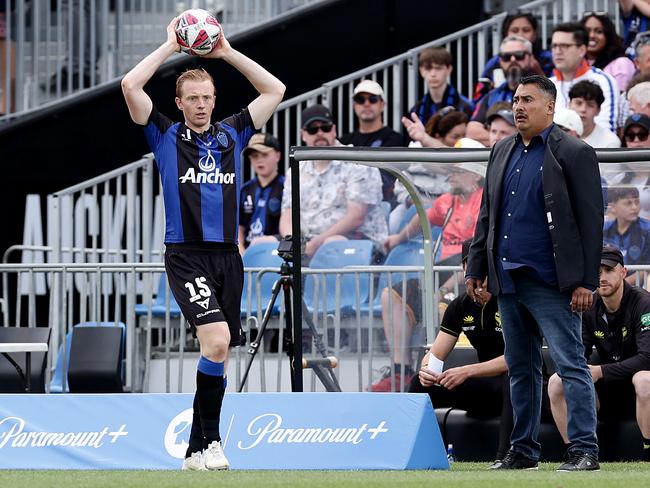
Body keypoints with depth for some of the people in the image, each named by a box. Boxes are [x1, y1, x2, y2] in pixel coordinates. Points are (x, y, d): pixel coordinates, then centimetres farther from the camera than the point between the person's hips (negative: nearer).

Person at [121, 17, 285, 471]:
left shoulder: (232, 135, 14)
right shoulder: (166, 136, 5)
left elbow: (275, 90, 15)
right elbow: (130, 86, -6)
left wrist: (227, 51, 11)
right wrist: (170, 46, 2)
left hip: (228, 256, 5)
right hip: (187, 257, -4)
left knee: (219, 350, 5)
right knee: (216, 340, -22)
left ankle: (199, 448, 12)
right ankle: (210, 440, -14)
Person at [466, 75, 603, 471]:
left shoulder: (574, 154, -6)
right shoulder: (502, 152, 14)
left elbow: (591, 221, -9)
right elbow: (487, 216, 20)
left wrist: (587, 282, -14)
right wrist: (477, 270, 15)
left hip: (551, 284, -7)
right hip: (509, 281, 7)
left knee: (571, 364, -8)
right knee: (521, 369, 12)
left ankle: (585, 450, -7)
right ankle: (523, 450, 18)